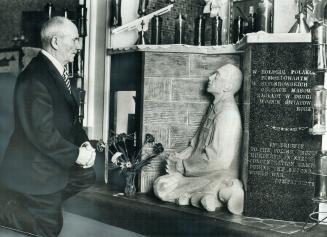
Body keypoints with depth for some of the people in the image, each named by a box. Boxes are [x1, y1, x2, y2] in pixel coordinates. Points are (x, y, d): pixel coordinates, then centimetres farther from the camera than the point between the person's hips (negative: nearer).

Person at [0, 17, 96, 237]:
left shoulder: (58, 71, 4)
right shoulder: (34, 78, -27)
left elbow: (70, 118, 10)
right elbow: (42, 134, -29)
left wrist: (84, 143, -6)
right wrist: (76, 154, -19)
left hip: (53, 164, 9)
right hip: (34, 172, -9)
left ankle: (46, 202, 21)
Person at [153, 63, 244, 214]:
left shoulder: (228, 113, -19)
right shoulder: (214, 107, 11)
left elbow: (217, 161, -21)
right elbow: (196, 145, 20)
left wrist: (181, 166, -11)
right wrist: (178, 158, 4)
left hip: (218, 176, -9)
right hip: (202, 172, 9)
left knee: (163, 189, -23)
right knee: (159, 185, -3)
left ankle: (223, 192, -16)